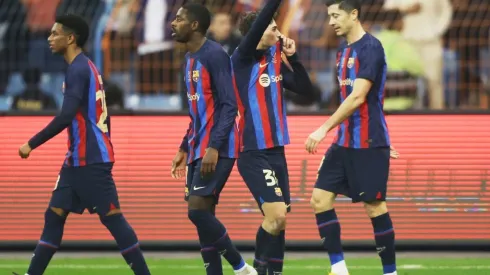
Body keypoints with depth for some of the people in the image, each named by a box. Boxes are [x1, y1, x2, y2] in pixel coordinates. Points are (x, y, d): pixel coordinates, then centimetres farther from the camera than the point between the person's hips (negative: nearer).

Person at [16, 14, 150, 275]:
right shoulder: (85, 68, 16)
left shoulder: (79, 70, -15)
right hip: (77, 159, 10)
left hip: (91, 160, -10)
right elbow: (101, 116, 21)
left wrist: (32, 144, -18)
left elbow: (65, 117, -23)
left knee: (111, 218, -7)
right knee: (54, 215, 7)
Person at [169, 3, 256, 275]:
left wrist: (214, 147, -25)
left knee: (197, 209, -16)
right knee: (202, 214, 5)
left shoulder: (214, 55, -12)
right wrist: (184, 148, 21)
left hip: (217, 150, -9)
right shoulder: (189, 59, 17)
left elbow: (229, 106, -18)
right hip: (198, 149, 9)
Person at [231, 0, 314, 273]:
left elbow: (307, 90, 10)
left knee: (278, 220, 6)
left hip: (275, 151, 7)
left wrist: (292, 57, 1)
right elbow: (256, 28, -25)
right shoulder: (243, 59, -8)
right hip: (253, 152, -7)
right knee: (276, 216, -15)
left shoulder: (276, 60, 11)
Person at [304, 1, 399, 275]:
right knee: (320, 198, 1)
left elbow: (358, 97, -21)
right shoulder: (344, 50, 13)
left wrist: (325, 129, -22)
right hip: (344, 143, 9)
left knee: (375, 206, -4)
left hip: (369, 144, -9)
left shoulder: (370, 47, -14)